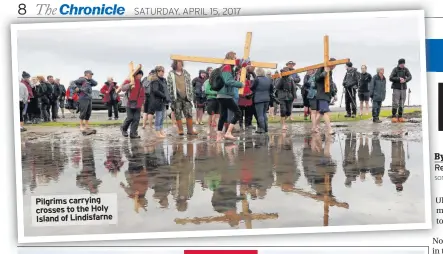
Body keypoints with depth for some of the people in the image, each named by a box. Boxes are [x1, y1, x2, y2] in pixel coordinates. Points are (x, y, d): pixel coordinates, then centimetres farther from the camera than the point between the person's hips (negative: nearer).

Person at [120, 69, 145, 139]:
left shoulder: (141, 84, 16)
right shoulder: (129, 81, -2)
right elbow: (123, 88, -14)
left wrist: (142, 103, 21)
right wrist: (129, 85, -29)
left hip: (138, 105, 5)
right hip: (130, 104, -5)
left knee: (136, 119, -1)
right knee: (130, 118, -5)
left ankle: (133, 133, 2)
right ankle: (123, 128, 22)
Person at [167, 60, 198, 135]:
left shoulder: (186, 73, 10)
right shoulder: (171, 74, 0)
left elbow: (189, 84, 10)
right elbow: (169, 86, -2)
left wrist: (191, 95, 4)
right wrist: (171, 97, -8)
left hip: (186, 97, 3)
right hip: (177, 98, -2)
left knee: (189, 114, 1)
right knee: (178, 115, 2)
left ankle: (190, 130, 7)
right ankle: (180, 130, 9)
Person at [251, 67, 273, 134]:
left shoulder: (257, 80, -13)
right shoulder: (268, 79, 7)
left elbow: (252, 88, -4)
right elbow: (272, 89, 15)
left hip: (259, 99, -7)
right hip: (267, 99, 7)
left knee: (260, 115, -3)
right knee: (264, 114, 17)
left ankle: (262, 129, -5)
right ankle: (266, 128, 17)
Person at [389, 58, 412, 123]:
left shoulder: (406, 69, 3)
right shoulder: (395, 69, -5)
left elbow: (410, 77, -7)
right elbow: (391, 78, -12)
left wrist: (405, 80, -26)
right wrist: (399, 79, -22)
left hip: (403, 88, 3)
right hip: (396, 88, -3)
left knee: (402, 103, 3)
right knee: (395, 103, -9)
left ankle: (400, 117, 9)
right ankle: (394, 117, -2)